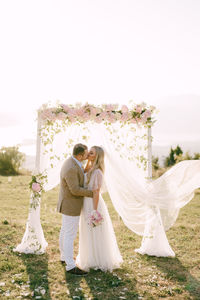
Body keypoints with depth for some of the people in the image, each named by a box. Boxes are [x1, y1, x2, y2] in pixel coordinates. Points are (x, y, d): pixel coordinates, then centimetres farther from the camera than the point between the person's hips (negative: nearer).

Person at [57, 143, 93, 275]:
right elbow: (75, 190, -27)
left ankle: (65, 256, 39)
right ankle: (70, 266, 11)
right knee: (70, 235, 0)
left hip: (68, 203, 10)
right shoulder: (71, 169, -30)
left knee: (65, 231, 22)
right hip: (71, 206, -10)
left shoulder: (72, 161, 3)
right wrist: (92, 193, -17)